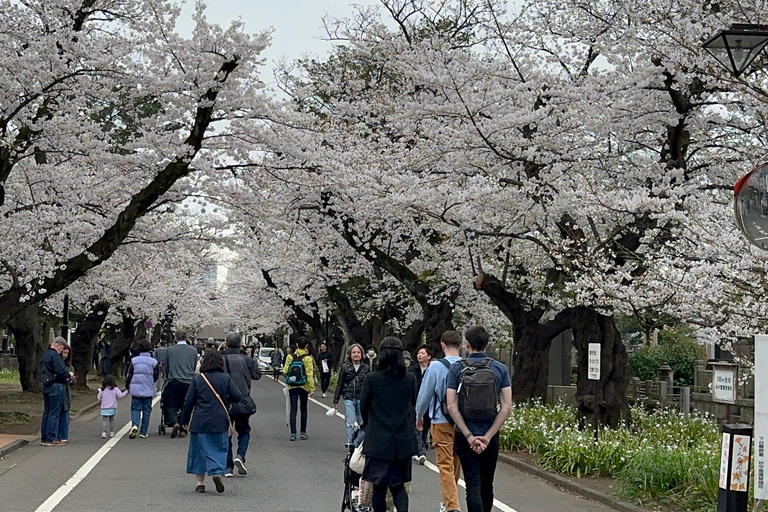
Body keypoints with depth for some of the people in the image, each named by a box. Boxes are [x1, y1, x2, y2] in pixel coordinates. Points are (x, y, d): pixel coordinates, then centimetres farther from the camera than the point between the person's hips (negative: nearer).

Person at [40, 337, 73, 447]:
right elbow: (60, 370, -23)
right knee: (54, 413, -6)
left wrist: (65, 377, 17)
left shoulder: (45, 355, 18)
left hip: (46, 386, 10)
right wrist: (69, 375, -2)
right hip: (56, 386, -10)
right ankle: (51, 439, -6)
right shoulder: (55, 355, -13)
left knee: (47, 412, 13)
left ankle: (44, 438, 17)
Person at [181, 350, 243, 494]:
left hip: (200, 421, 0)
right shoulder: (226, 378, -1)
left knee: (199, 450, 10)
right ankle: (217, 472, -17)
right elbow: (237, 396, -4)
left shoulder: (197, 379, -1)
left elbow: (189, 401, 0)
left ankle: (200, 482, 12)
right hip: (220, 421, 0)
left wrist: (184, 420, 9)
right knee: (219, 449, 8)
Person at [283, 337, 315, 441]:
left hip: (292, 387, 1)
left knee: (293, 409, 2)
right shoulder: (307, 358, -9)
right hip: (304, 387, -1)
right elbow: (310, 374, -12)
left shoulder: (290, 357, -3)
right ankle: (303, 432, 16)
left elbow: (285, 371, -2)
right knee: (303, 409, 14)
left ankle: (293, 433, -6)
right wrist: (312, 388, -9)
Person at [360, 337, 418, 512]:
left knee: (379, 487, 9)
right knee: (398, 485, 11)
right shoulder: (410, 379, -2)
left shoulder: (371, 379, -9)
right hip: (404, 442, 2)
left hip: (378, 441, -2)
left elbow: (363, 407, 2)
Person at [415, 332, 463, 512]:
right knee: (455, 464, 19)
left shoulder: (436, 367, -12)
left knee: (445, 466, -1)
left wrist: (419, 416, 13)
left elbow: (424, 394, -4)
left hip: (442, 422, -4)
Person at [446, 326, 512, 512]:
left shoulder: (457, 369, -5)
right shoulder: (500, 369, -2)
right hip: (490, 437, 2)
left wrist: (469, 436, -10)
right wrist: (487, 436, -8)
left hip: (465, 436, -2)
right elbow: (506, 407, -8)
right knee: (487, 484, 16)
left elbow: (452, 406, -11)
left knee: (473, 484, -3)